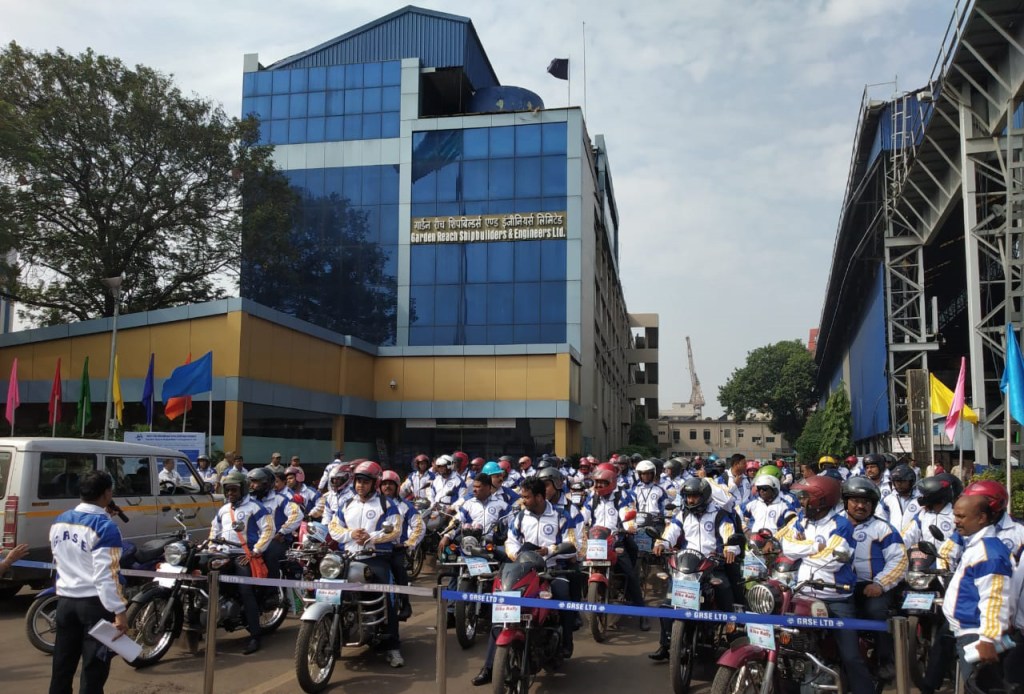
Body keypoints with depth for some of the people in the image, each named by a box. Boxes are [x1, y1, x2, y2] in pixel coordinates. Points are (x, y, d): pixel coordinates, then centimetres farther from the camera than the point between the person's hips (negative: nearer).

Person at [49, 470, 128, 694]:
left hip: (65, 600, 7)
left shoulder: (59, 522, 6)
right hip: (95, 603, -7)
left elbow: (59, 563, 17)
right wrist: (119, 611, -20)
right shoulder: (104, 526, -18)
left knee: (62, 666, 16)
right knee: (93, 669, 2)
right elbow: (106, 575, -22)